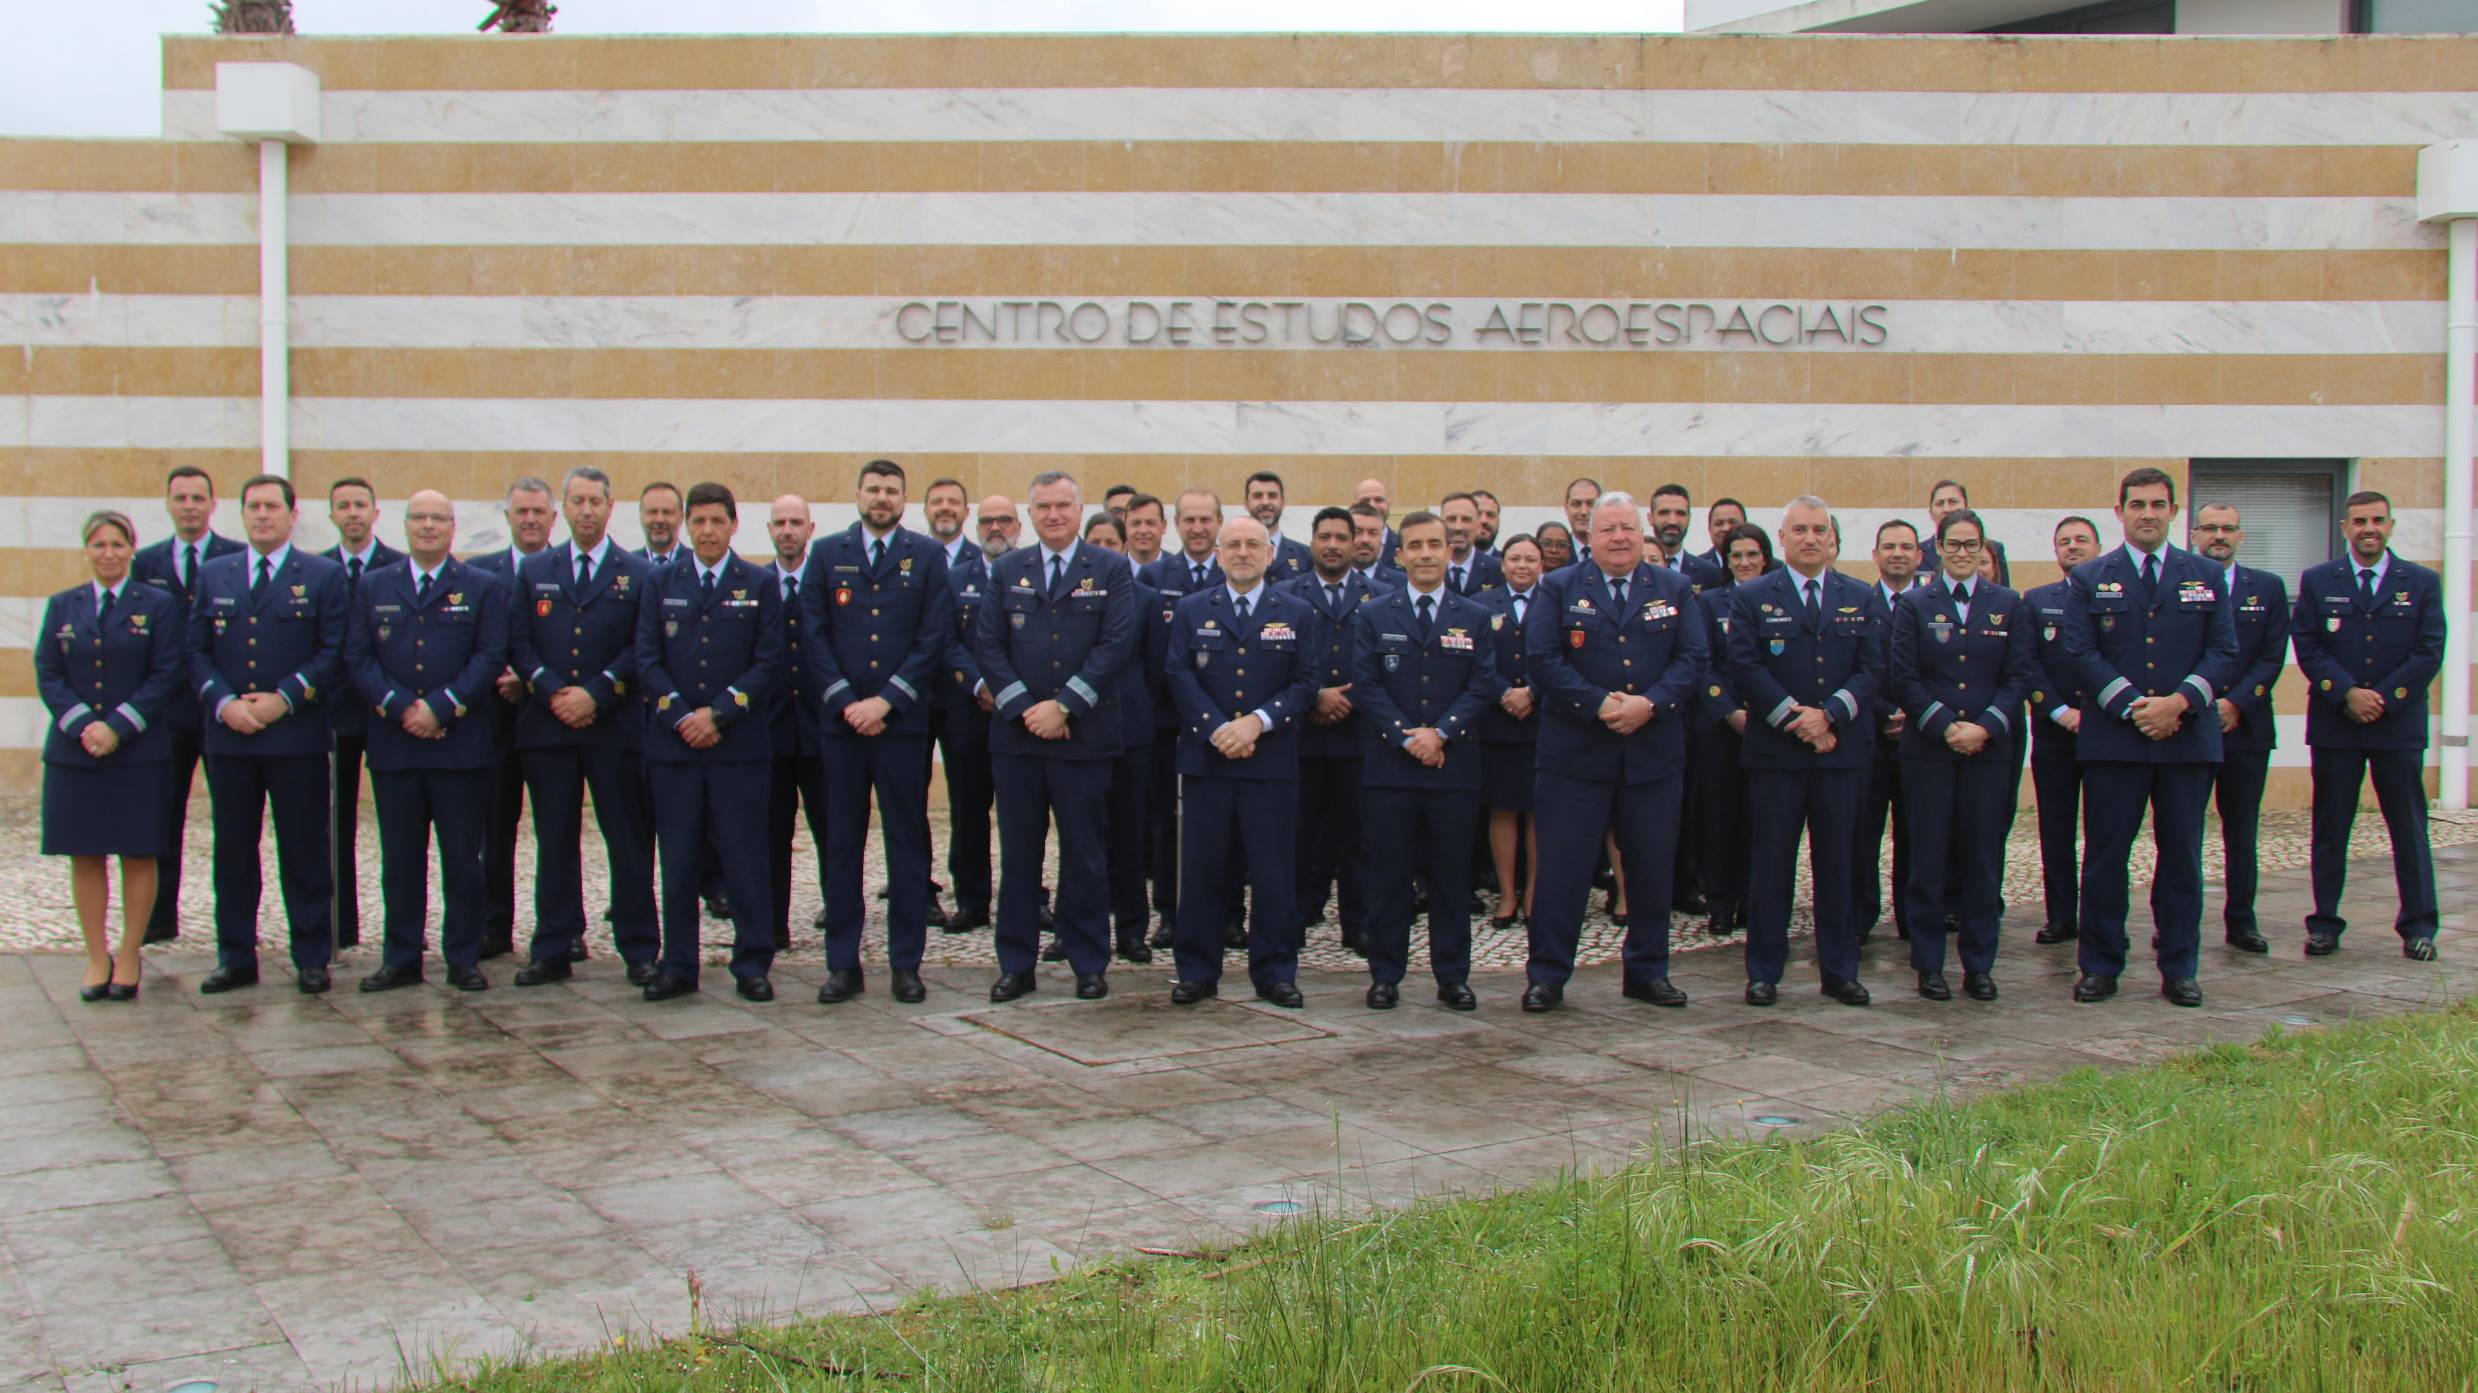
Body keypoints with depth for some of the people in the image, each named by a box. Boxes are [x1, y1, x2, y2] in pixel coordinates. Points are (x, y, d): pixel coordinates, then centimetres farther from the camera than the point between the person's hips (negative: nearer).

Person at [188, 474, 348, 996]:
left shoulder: (323, 576, 3)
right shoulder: (213, 575, 13)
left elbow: (333, 652, -3)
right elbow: (197, 650, 9)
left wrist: (284, 699, -13)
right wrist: (224, 703, -7)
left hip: (298, 736, -3)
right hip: (228, 735, 3)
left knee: (304, 850, 1)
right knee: (233, 850, 7)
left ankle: (312, 959, 8)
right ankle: (235, 957, 16)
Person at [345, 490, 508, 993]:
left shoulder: (484, 588, 6)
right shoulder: (374, 587, 12)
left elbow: (490, 658, -3)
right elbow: (357, 658, 4)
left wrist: (439, 708, -13)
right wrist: (401, 708, -10)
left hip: (461, 745, -2)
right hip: (393, 745, 2)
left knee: (462, 857, 2)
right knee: (399, 858, 6)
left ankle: (464, 958, 10)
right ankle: (401, 958, 15)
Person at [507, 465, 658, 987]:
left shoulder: (638, 574, 6)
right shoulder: (533, 571, 13)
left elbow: (643, 649, -1)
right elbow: (517, 642, 6)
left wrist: (595, 694, -12)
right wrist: (552, 693, -9)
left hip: (614, 727, -2)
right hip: (546, 727, 2)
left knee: (628, 841, 0)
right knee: (554, 841, 6)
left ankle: (639, 952, 6)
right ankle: (553, 950, 12)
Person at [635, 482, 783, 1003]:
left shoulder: (761, 585, 6)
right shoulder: (661, 583, 11)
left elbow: (769, 662, -1)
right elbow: (647, 659, 5)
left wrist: (718, 713, -10)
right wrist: (682, 716, -8)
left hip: (739, 743, -2)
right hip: (673, 743, 2)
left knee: (744, 857, 0)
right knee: (677, 859, 4)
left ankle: (752, 964, 8)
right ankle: (677, 965, 12)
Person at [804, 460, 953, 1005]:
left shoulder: (927, 556, 6)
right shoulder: (827, 554, 10)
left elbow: (935, 637, -2)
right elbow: (814, 634, 3)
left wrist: (885, 700, -10)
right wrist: (846, 702, -8)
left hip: (903, 721, -1)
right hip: (842, 720, 1)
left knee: (907, 846, 3)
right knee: (841, 845, 4)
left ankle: (906, 963, 10)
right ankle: (843, 964, 10)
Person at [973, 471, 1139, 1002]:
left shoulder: (1110, 569, 4)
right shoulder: (1007, 570, 11)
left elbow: (1118, 644, -6)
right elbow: (988, 646, 4)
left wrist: (1064, 706, -12)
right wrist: (1023, 709, -9)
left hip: (1083, 735, -2)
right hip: (1017, 735, 2)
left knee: (1085, 855, 3)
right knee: (1018, 853, 6)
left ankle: (1089, 964, 13)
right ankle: (1016, 964, 14)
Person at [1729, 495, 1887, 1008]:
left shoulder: (1862, 598, 10)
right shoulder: (1753, 597, 4)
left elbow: (1873, 668, 2)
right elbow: (1746, 667, -5)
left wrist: (1829, 715, -13)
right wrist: (1792, 719, -14)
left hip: (1843, 750, 2)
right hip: (1774, 751, -2)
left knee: (1837, 863, 7)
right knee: (1770, 864, 2)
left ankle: (1840, 971, 16)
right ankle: (1764, 973, 9)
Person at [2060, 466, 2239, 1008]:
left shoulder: (2207, 577, 11)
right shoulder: (2089, 579, 7)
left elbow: (2224, 652, 4)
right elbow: (2081, 653, -2)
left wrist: (2178, 702, -12)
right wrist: (2132, 707, -13)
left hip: (2188, 736, 1)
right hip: (2112, 736, -1)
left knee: (2182, 857, 5)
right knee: (2105, 856, 1)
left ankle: (2178, 969, 14)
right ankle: (2100, 967, 10)